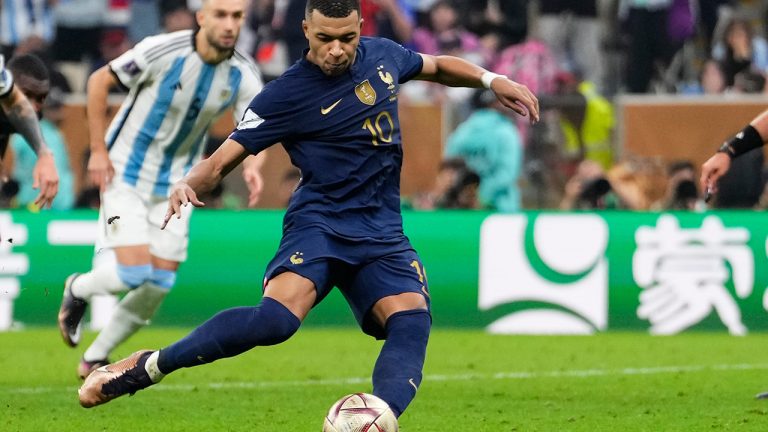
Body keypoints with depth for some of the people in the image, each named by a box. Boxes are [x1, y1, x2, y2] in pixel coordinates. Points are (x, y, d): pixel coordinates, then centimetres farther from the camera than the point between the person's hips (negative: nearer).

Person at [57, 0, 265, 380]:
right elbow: (99, 81, -11)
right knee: (133, 273, -16)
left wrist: (253, 165, -30)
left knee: (159, 285, 1)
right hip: (125, 174, -5)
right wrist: (98, 149, -11)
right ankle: (78, 290, 19)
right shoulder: (163, 51, -22)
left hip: (175, 186, 5)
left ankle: (95, 359, 21)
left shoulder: (244, 75, -11)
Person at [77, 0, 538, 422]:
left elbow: (437, 66, 30)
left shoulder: (382, 55, 8)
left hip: (381, 232, 5)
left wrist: (491, 79, 15)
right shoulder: (286, 95, -8)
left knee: (412, 322, -25)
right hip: (319, 223, -5)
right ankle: (146, 366, -16)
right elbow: (223, 160, -7)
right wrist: (188, 185, -28)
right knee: (276, 318, -30)